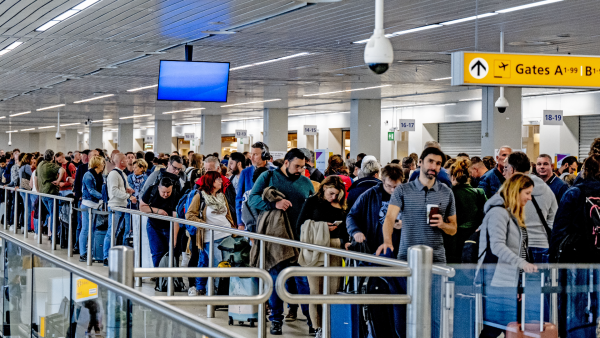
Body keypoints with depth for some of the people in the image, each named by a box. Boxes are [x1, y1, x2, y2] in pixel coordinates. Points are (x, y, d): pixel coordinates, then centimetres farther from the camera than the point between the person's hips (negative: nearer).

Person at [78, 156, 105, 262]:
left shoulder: (100, 176, 14)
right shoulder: (88, 175, -10)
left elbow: (102, 189, 13)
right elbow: (91, 190, -17)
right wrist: (103, 197, -24)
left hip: (97, 205, 8)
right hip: (88, 204, -8)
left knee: (93, 230, 10)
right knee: (86, 229, -5)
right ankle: (83, 254, -1)